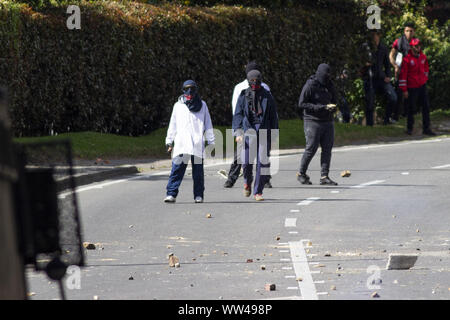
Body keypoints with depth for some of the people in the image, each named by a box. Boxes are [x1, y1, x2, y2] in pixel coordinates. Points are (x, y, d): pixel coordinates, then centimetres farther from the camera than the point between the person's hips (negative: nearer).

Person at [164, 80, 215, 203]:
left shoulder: (202, 105, 14)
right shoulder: (178, 105, 16)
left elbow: (208, 125, 15)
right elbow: (173, 125, 19)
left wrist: (211, 142, 10)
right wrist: (169, 142, 14)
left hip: (197, 144, 0)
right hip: (181, 143, 0)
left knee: (198, 171, 2)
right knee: (177, 169, -10)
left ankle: (198, 195, 9)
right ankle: (171, 194, -13)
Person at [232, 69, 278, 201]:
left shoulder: (267, 96, 9)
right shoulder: (244, 96, 8)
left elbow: (273, 116, 13)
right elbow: (238, 115, 5)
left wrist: (273, 133, 9)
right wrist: (238, 132, -6)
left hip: (264, 131, 1)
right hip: (249, 130, 0)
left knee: (263, 162, -7)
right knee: (246, 161, -9)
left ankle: (258, 192, 2)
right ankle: (247, 182, 23)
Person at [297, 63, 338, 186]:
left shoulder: (329, 86, 11)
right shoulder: (310, 86, -9)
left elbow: (333, 102, 22)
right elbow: (301, 104, -12)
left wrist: (332, 108, -4)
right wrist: (321, 107, -19)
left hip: (327, 122, 6)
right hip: (313, 121, -6)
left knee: (327, 149, -1)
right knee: (311, 149, -5)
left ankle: (324, 176, 1)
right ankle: (301, 174, 11)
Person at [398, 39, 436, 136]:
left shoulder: (423, 57, 5)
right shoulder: (407, 59, -13)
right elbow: (403, 75, -12)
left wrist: (425, 79, 14)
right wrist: (404, 90, -13)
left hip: (422, 86, 5)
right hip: (412, 87, -5)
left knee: (426, 106, 3)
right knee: (411, 109, 3)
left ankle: (426, 129, 9)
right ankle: (409, 128, 17)